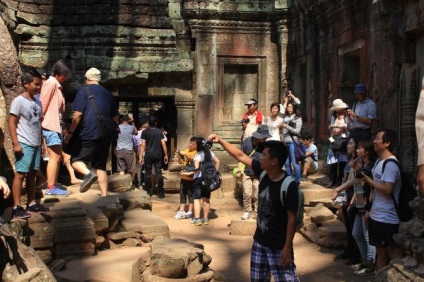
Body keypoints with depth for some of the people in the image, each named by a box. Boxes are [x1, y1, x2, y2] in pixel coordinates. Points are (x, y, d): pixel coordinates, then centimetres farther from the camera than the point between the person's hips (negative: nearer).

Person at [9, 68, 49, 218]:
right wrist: (16, 143, -16)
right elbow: (12, 123, -11)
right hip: (24, 144, -7)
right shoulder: (18, 101, -9)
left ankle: (32, 204, 20)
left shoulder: (37, 102, 13)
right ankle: (17, 208, -2)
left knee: (32, 174, 12)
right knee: (20, 174, -5)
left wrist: (41, 142, 16)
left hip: (35, 144, 7)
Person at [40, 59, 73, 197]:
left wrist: (63, 125, 12)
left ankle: (53, 185, 17)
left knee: (57, 157, 11)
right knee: (55, 157, -8)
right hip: (50, 126, -9)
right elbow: (42, 104, -15)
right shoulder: (51, 83, -10)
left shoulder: (57, 84, 18)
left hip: (56, 125, 9)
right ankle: (51, 188, -5)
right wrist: (40, 123, -14)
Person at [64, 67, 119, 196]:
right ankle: (104, 195, 3)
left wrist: (70, 132, -2)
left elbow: (78, 114, -11)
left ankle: (88, 173, -21)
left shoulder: (84, 91, -2)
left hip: (89, 134, -5)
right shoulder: (108, 93, 15)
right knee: (101, 166, 11)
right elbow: (116, 117, 18)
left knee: (75, 160, 7)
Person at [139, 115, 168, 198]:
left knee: (148, 173, 10)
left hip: (148, 155, -1)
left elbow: (143, 145, -7)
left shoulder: (145, 132, -2)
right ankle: (160, 193, 2)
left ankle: (149, 191, 14)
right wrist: (166, 155, 7)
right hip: (158, 155, 2)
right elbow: (163, 144, 0)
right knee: (159, 173, 2)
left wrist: (141, 156, -4)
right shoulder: (160, 131, 3)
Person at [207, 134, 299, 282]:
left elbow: (292, 219, -19)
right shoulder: (263, 173, -4)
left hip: (279, 247, -7)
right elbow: (240, 156, 6)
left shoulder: (289, 185, -23)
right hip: (259, 242, 7)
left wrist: (287, 247, -18)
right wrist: (220, 141, 4)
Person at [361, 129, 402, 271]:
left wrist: (369, 180, -14)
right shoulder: (379, 161, 12)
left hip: (387, 218, -10)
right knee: (380, 251, 17)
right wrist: (370, 209, 16)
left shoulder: (390, 164, -18)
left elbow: (387, 189, -26)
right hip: (376, 215, 10)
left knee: (393, 252, -1)